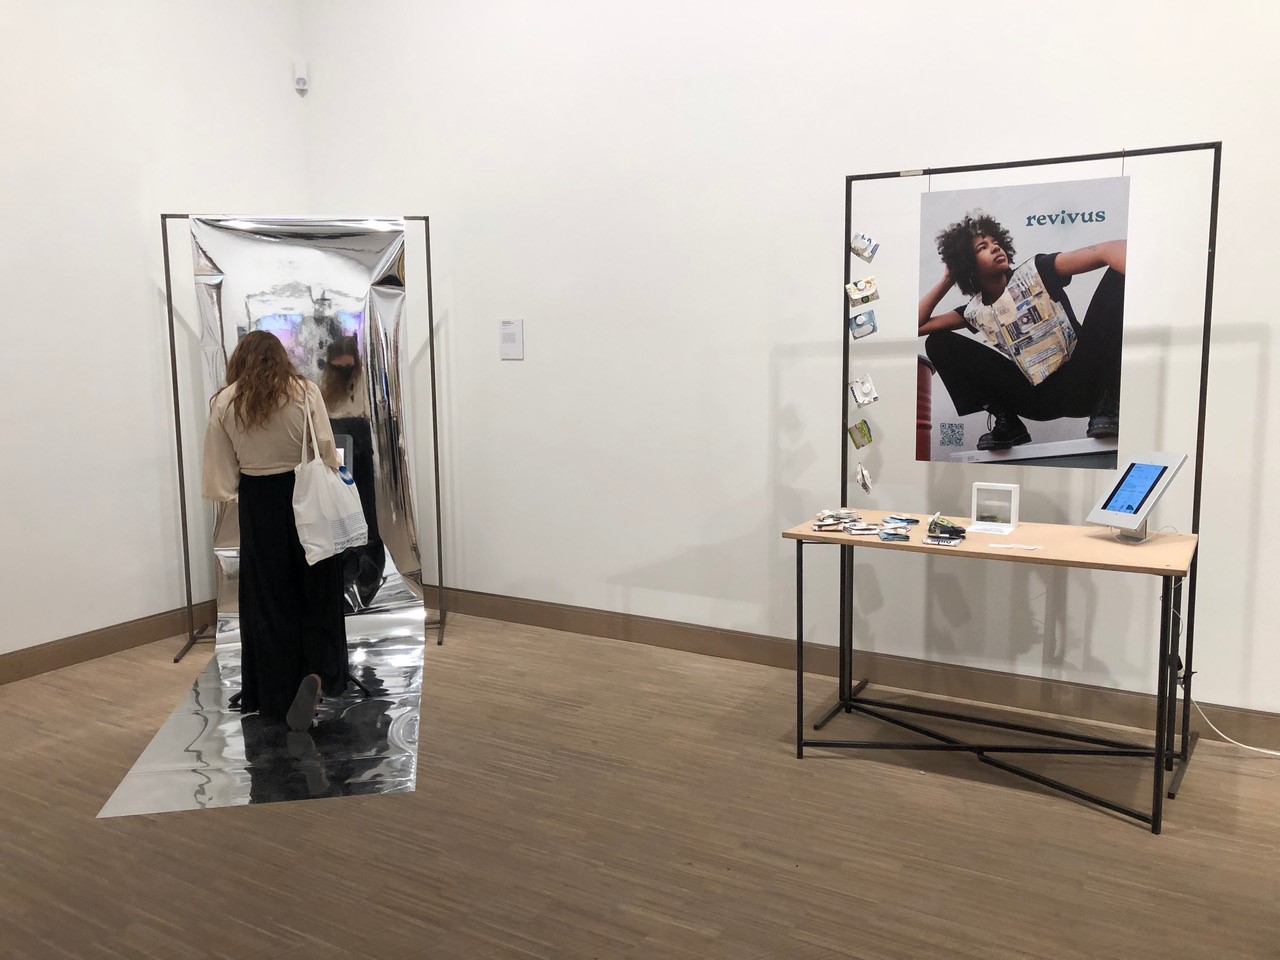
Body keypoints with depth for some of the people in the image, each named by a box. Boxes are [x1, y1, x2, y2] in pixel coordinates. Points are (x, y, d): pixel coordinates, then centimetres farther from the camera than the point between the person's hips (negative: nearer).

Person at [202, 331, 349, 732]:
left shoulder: (224, 402, -2)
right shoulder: (305, 391, -6)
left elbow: (222, 471, -5)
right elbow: (326, 453, -10)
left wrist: (234, 490, 12)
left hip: (258, 505, 1)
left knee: (267, 599, 11)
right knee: (316, 591, 13)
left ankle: (278, 697, 17)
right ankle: (317, 674, -4)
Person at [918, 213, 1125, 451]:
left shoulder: (1035, 272, -5)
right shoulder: (975, 311, 8)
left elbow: (1106, 251, -21)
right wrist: (947, 280, 7)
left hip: (1082, 380, -3)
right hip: (1039, 398, 4)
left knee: (1119, 275, -24)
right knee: (938, 343, -2)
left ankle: (1108, 404, -21)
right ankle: (1007, 423, -5)